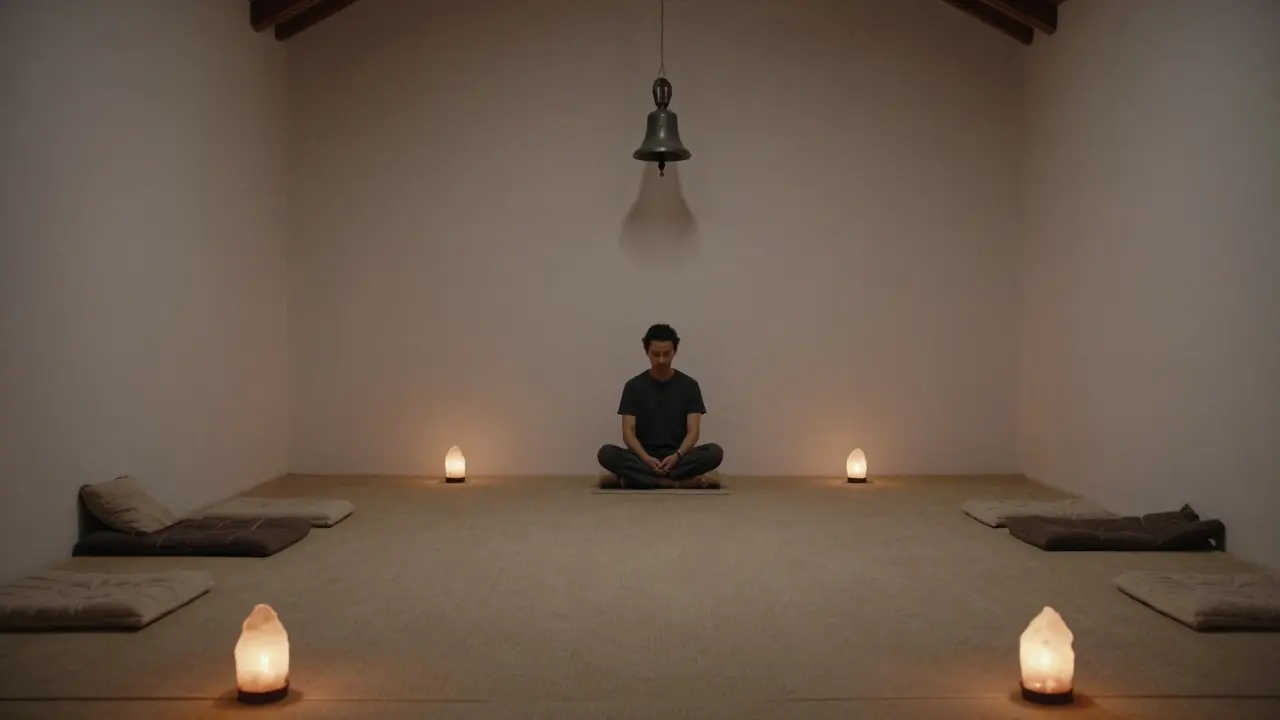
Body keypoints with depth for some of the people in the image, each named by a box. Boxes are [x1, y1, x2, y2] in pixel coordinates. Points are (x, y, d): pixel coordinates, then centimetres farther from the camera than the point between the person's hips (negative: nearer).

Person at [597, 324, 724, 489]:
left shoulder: (689, 385, 3)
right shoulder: (634, 386, 3)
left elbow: (693, 431, -2)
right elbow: (628, 432, -3)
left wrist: (677, 456, -23)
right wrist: (646, 458, -22)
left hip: (677, 458, 0)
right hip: (644, 458, 0)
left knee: (715, 452, -29)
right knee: (606, 453, -30)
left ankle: (644, 478, -28)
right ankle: (680, 481, -31)